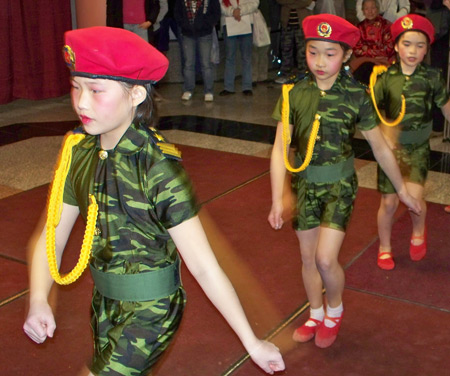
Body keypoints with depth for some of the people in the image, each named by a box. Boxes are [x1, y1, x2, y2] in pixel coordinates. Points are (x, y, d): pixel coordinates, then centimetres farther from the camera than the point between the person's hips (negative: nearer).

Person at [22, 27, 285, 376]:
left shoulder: (159, 168, -25)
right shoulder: (78, 151, -7)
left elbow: (204, 267, -23)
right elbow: (51, 237, -4)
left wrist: (251, 342, -20)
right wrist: (38, 300, -21)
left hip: (150, 309, -6)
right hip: (105, 303, 6)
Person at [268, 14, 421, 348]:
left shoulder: (356, 96, -11)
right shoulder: (293, 94, -8)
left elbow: (380, 148, -2)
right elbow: (280, 148, -8)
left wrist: (402, 189, 6)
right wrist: (278, 200, -14)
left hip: (340, 184, -3)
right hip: (305, 184, 3)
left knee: (326, 258, -12)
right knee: (308, 257, 13)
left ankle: (335, 309, 20)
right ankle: (316, 315, 38)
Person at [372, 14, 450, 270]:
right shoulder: (386, 78, -5)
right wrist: (383, 135, -19)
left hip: (419, 147, -1)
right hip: (391, 146, 1)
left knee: (414, 195, -20)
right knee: (389, 202, 5)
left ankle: (419, 231, 14)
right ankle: (384, 248, 29)